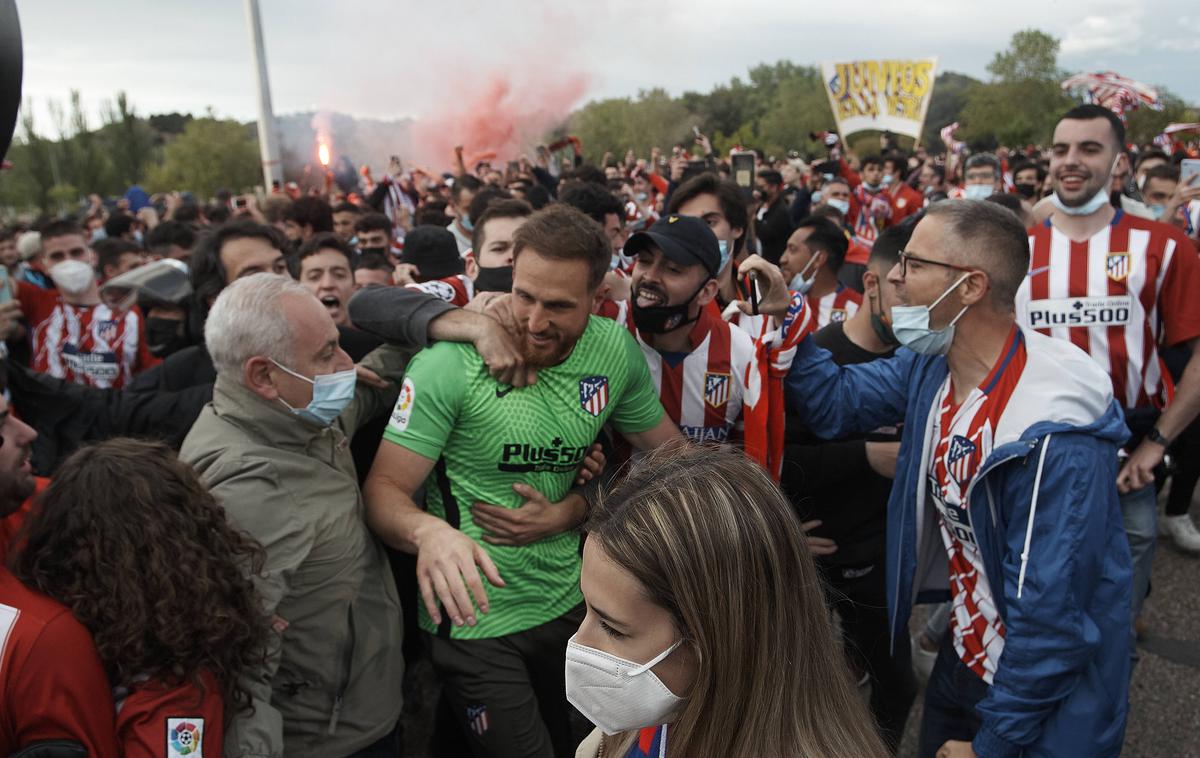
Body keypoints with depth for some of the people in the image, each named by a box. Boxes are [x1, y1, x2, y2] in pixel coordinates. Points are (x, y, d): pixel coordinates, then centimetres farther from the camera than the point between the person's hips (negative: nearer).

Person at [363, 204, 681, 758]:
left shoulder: (617, 352, -8)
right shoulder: (450, 362, -21)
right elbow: (384, 489, -20)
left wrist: (565, 513, -12)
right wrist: (430, 531, -42)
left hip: (568, 604, 5)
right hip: (474, 618, -5)